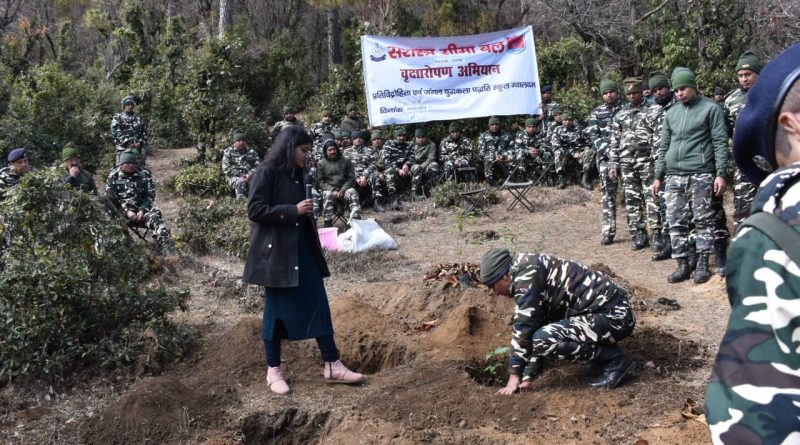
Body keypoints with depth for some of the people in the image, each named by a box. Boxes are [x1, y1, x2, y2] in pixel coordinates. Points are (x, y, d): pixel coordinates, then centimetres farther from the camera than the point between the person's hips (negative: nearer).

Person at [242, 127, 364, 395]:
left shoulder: (296, 174, 13)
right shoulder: (266, 172, -10)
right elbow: (255, 210, -17)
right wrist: (293, 211, -19)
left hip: (301, 249, 8)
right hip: (275, 251, -7)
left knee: (318, 304, 4)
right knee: (276, 309, 2)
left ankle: (332, 366, 9)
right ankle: (273, 370, 14)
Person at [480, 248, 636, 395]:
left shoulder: (527, 274, -14)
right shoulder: (526, 271, 16)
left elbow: (524, 327, -16)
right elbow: (535, 323, 21)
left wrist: (514, 376, -10)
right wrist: (528, 375, 20)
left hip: (613, 315, -10)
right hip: (612, 311, 10)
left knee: (543, 339, -22)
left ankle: (615, 359, -7)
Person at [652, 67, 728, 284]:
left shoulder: (711, 108, 1)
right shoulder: (671, 113, 16)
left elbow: (720, 142, -3)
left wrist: (721, 174, -10)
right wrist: (658, 176, 15)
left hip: (700, 174, -5)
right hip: (673, 176, 5)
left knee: (703, 220, -1)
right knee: (676, 222, 3)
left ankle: (702, 264, 6)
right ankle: (683, 264, 10)